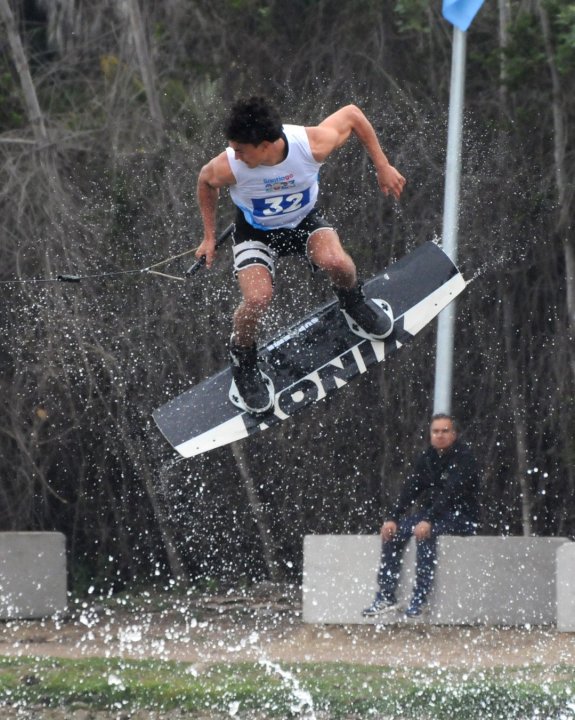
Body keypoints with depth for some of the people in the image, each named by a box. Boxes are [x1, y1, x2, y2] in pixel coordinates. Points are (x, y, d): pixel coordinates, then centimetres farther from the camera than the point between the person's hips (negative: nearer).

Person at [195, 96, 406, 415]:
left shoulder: (312, 144, -35)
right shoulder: (228, 167, -34)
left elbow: (352, 114, -14)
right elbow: (205, 182, -7)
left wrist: (383, 167, -7)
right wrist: (209, 237, 1)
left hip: (304, 220, 1)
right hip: (256, 230, -1)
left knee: (336, 262, -30)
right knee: (257, 299, -27)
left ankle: (353, 303, 9)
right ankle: (243, 361, 7)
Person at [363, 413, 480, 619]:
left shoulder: (463, 457, -14)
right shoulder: (427, 458, 8)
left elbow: (451, 494, -25)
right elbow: (409, 489, 2)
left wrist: (428, 521, -35)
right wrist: (392, 518, -12)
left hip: (462, 517, -7)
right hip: (432, 514, 7)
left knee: (425, 533, -34)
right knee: (392, 531, -10)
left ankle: (419, 598, -33)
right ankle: (386, 596, -13)